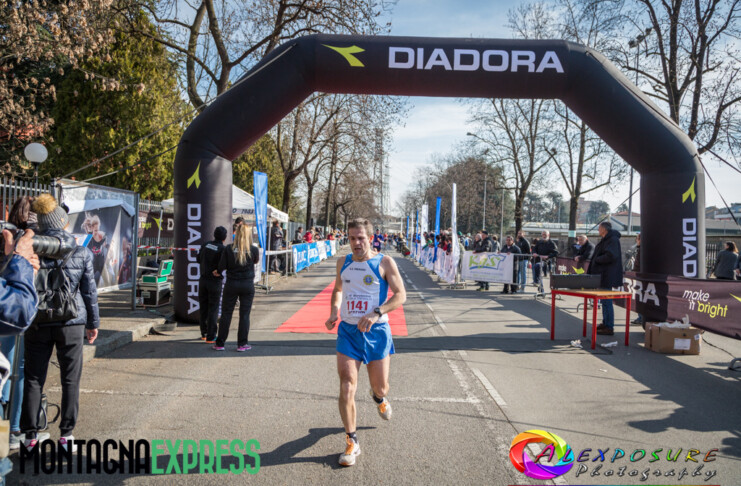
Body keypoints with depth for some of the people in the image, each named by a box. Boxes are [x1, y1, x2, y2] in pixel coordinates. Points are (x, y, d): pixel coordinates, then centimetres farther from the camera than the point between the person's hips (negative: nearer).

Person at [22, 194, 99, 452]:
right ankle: (66, 434, 12)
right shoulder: (81, 252, -4)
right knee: (70, 380, 8)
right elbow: (90, 291, 0)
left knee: (34, 380, 11)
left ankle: (30, 436, 16)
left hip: (37, 324, 1)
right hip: (71, 323, -1)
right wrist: (93, 323, 9)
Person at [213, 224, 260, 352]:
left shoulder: (228, 249, -8)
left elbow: (221, 267, -6)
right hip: (248, 285, 0)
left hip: (231, 284, 1)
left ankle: (219, 343, 16)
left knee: (226, 314, 9)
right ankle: (242, 344, 11)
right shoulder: (254, 249, -7)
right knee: (244, 315, 7)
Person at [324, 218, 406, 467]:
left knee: (381, 387, 11)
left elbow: (400, 294, -9)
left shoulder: (384, 262, -6)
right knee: (347, 387, -8)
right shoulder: (343, 263, 7)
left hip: (376, 332, -2)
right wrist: (334, 311, 5)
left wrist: (376, 313, -22)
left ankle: (378, 397, 50)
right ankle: (352, 442, 6)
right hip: (348, 331, 2)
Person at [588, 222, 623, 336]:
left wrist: (597, 260, -15)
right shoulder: (606, 239, 17)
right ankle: (605, 323, 26)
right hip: (603, 275, 11)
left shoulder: (612, 240, -16)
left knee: (607, 301, -7)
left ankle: (609, 328, -3)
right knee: (604, 300, 16)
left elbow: (611, 256, -27)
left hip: (607, 276, -11)